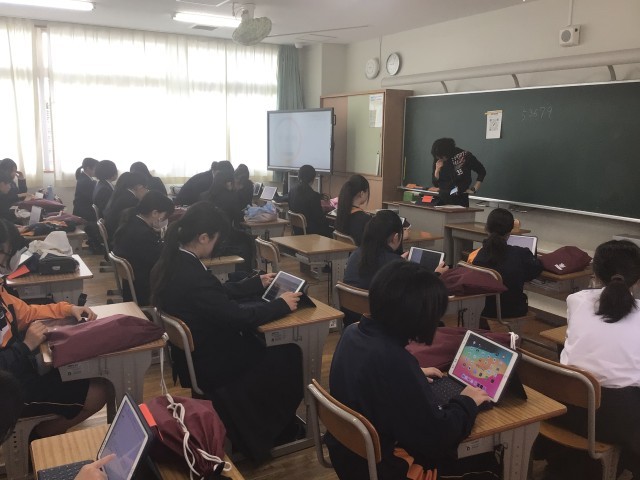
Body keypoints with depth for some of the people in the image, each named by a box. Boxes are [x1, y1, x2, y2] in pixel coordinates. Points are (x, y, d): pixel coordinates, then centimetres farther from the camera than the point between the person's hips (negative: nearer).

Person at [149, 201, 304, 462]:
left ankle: (256, 426, 27)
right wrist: (281, 305, -12)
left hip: (192, 355, 9)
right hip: (210, 365, -9)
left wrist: (257, 283, 16)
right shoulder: (192, 276, -32)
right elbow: (238, 317, -26)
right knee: (291, 355, 6)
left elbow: (220, 293, 10)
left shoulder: (172, 263, -2)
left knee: (265, 343, 17)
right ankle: (268, 432, 27)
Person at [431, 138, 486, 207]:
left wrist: (474, 189, -1)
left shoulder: (464, 156, -7)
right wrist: (437, 170, -12)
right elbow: (435, 184, 4)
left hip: (460, 200, -3)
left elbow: (482, 172, 4)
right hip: (442, 199, 3)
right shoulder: (437, 160, 2)